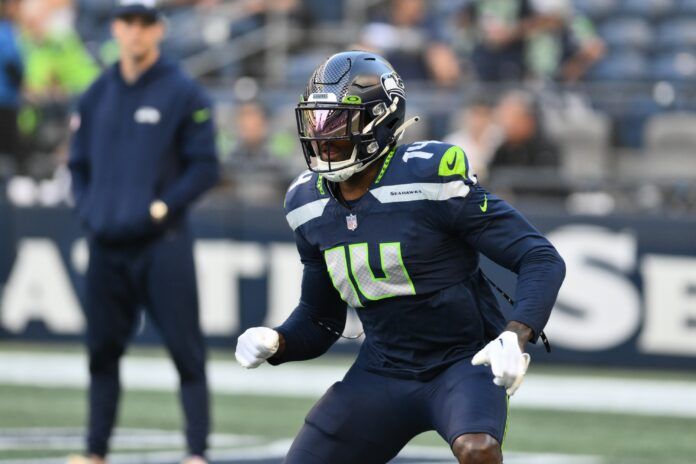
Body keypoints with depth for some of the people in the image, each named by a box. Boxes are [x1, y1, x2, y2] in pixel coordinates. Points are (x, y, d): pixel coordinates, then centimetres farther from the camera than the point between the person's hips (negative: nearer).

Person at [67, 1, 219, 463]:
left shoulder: (183, 92, -2)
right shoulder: (97, 95, 13)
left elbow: (205, 167, -4)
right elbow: (79, 162, 20)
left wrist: (162, 208, -13)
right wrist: (87, 208, 5)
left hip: (162, 243, -5)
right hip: (106, 242, 5)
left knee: (186, 350, -7)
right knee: (102, 349, 10)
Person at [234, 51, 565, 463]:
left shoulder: (431, 178, -18)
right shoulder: (310, 203, 1)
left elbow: (542, 260, -17)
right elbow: (319, 319, 14)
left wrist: (516, 336, -33)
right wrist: (274, 342, -7)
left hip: (463, 363, -6)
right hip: (382, 374, 6)